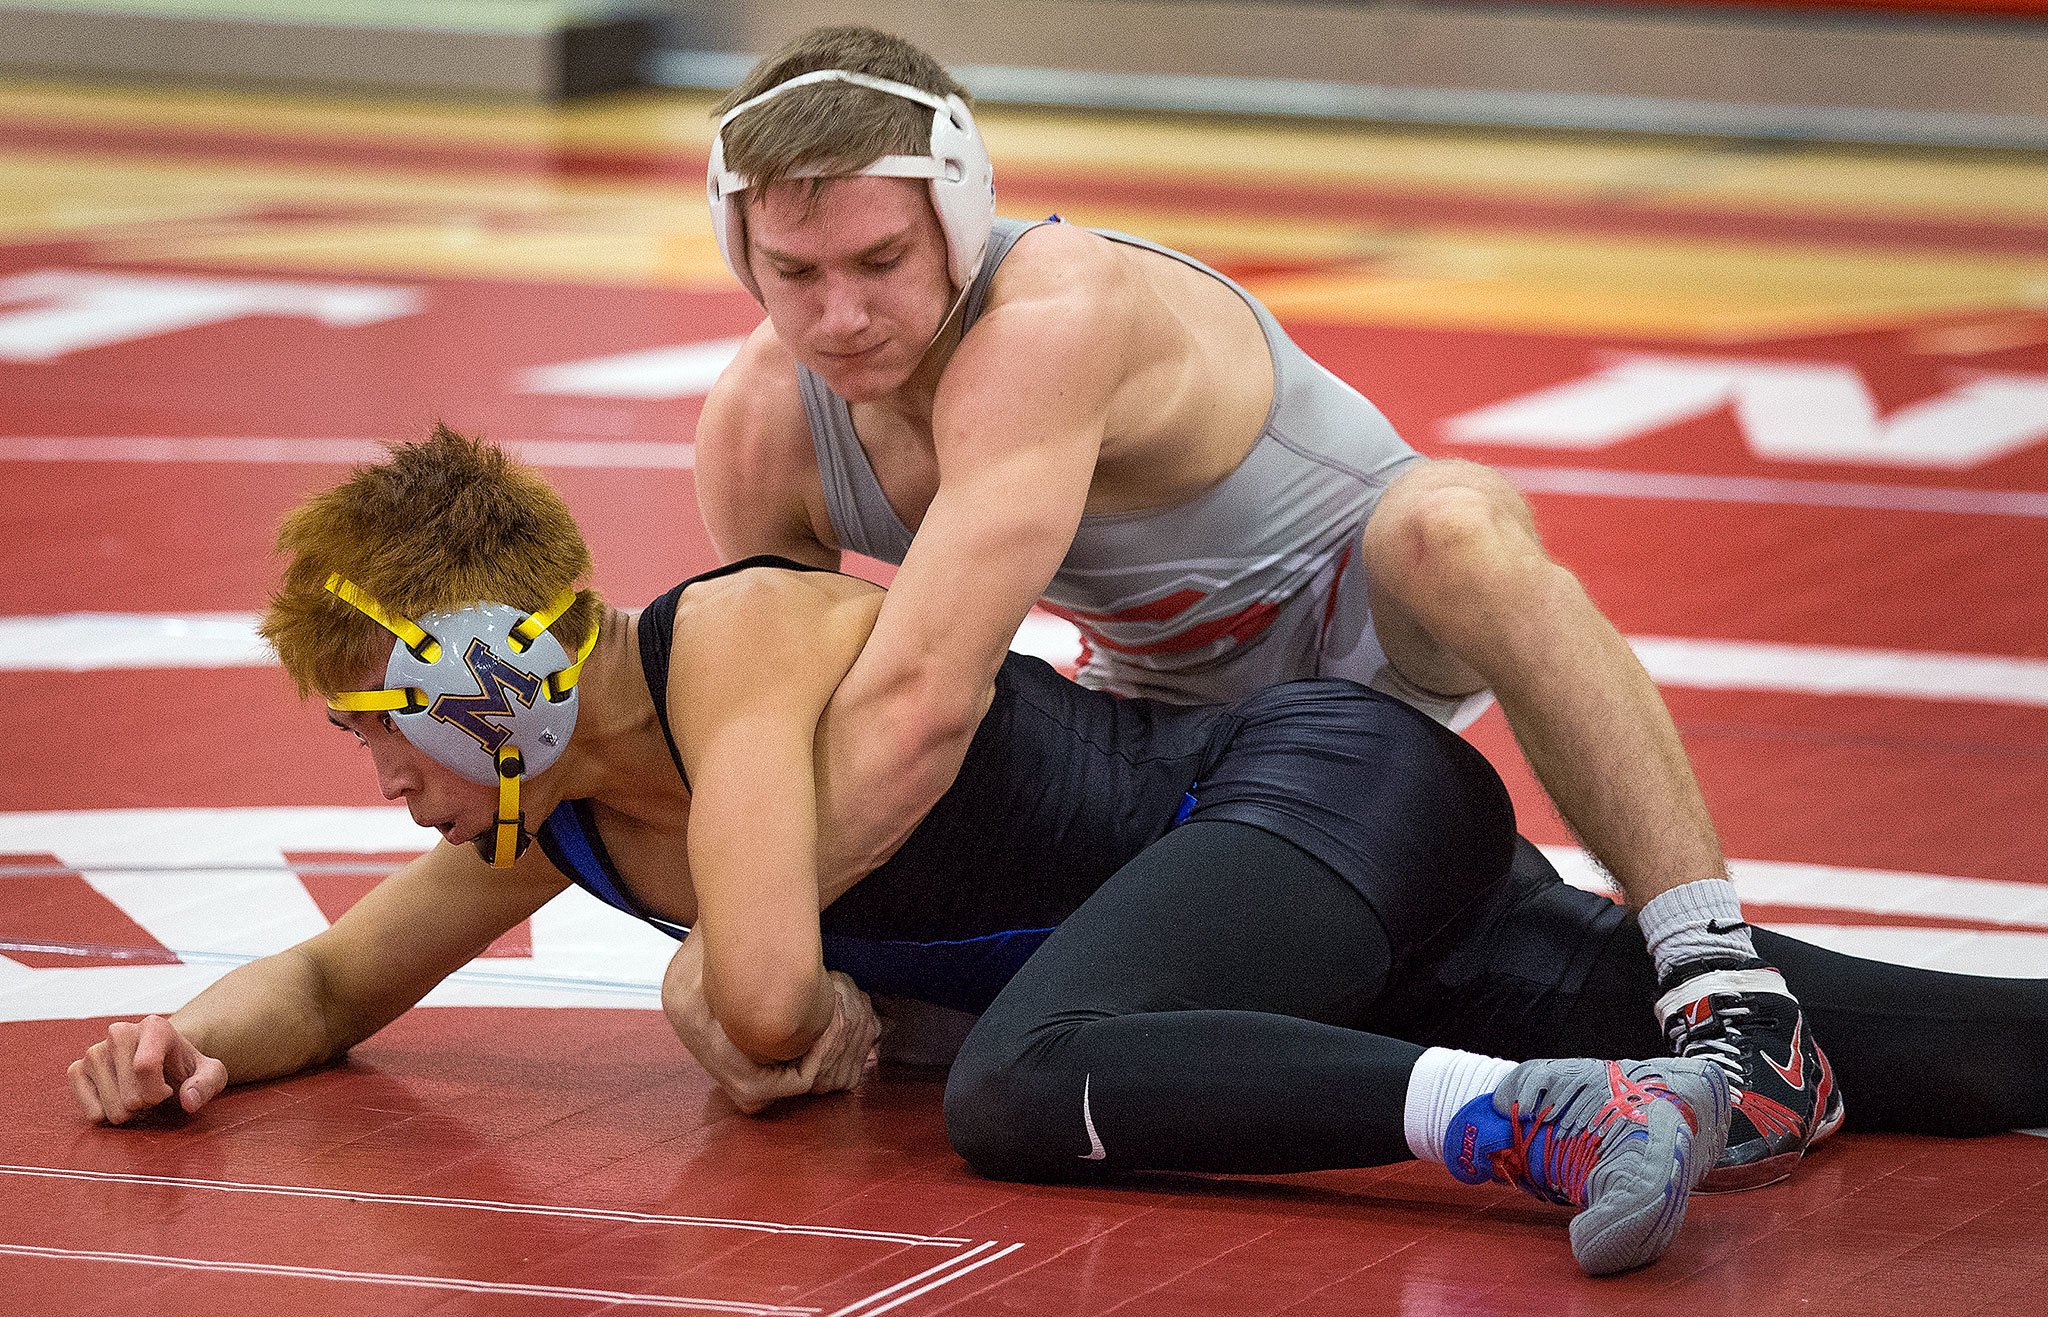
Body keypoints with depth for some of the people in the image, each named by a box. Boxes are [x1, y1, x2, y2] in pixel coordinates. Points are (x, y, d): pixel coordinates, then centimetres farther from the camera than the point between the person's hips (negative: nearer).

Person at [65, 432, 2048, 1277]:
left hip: (1334, 788, -8)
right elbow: (339, 980, 23)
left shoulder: (733, 645, -18)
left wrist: (738, 998, -3)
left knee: (1024, 1088, -35)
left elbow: (768, 999, -27)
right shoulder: (546, 818, 10)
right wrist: (202, 1035, 1)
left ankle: (1557, 1119, -48)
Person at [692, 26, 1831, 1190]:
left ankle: (1722, 980, -40)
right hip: (1174, 694, 8)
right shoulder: (760, 434, -17)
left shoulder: (1056, 321, -39)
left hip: (1372, 621, -7)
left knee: (1456, 526, -40)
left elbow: (924, 702, -45)